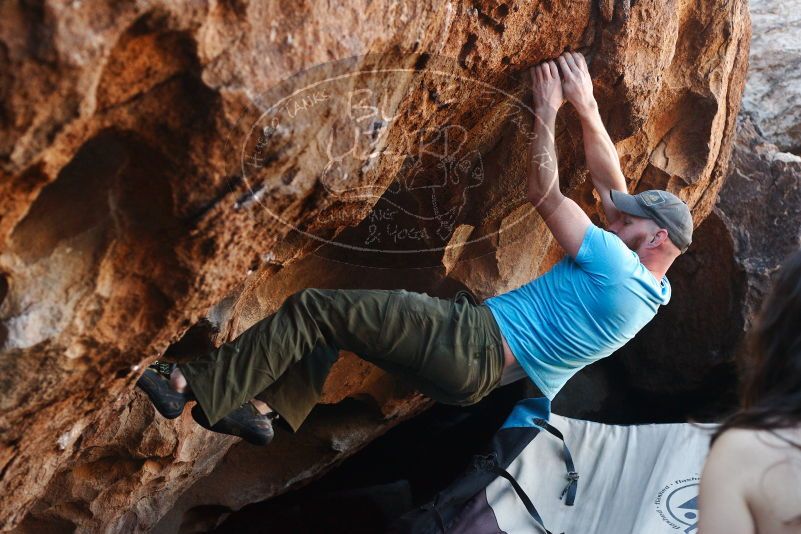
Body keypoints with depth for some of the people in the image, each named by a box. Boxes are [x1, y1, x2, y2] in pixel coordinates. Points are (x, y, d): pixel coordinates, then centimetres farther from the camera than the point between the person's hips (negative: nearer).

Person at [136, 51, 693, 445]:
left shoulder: (617, 265, -15)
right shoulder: (651, 289, 14)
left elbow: (543, 194, -13)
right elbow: (611, 185, 19)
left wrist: (547, 112, -5)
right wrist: (587, 109, 15)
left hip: (473, 344, -11)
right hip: (475, 376, 11)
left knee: (312, 308, -14)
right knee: (335, 313, 17)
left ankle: (193, 389, -11)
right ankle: (263, 406, 11)